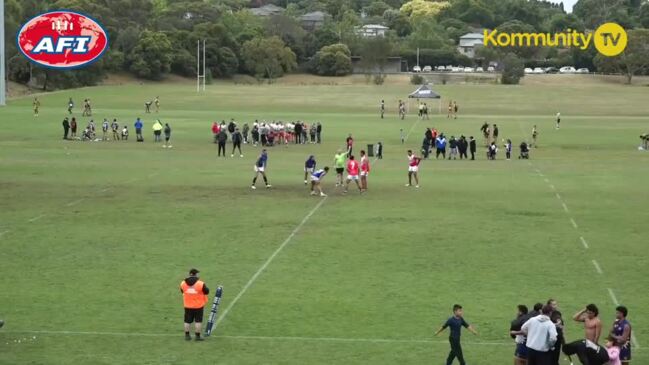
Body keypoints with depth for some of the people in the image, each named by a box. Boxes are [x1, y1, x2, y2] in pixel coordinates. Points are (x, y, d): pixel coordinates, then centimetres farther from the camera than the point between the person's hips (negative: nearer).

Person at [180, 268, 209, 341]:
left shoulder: (183, 283, -7)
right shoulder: (201, 284, -18)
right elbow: (207, 292, -6)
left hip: (187, 306, 3)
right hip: (198, 305, -3)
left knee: (187, 321, 15)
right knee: (198, 321, 6)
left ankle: (187, 335, 21)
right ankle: (197, 336, 7)